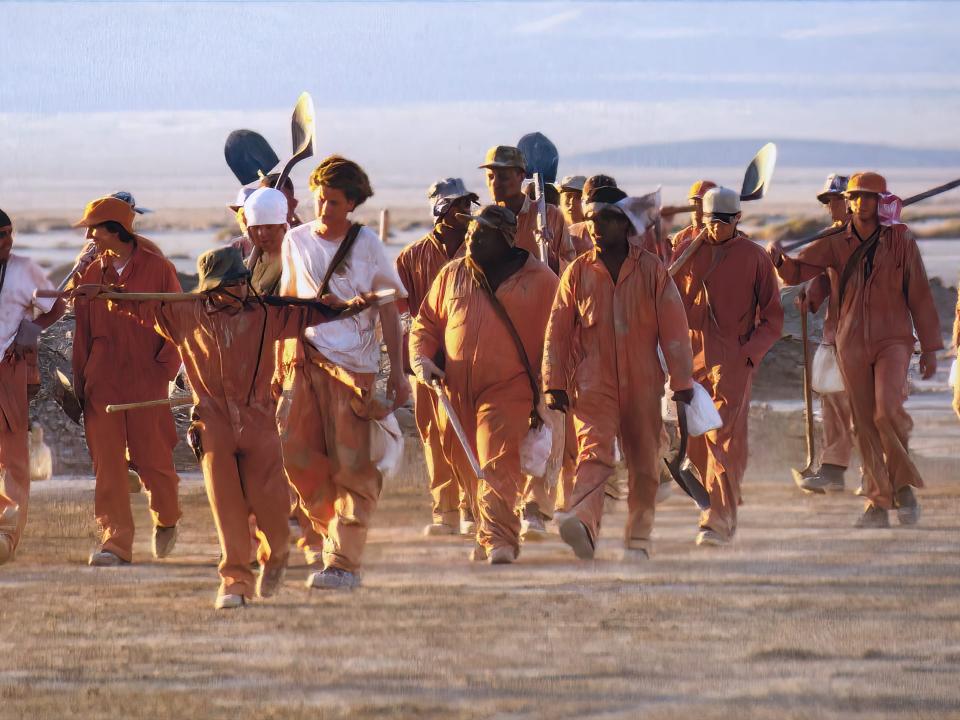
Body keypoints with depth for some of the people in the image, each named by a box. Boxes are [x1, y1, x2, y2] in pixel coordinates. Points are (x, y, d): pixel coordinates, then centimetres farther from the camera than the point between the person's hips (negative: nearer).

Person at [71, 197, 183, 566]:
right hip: (102, 384, 3)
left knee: (152, 459, 2)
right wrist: (79, 383, 8)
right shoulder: (91, 273, 9)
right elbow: (83, 331, 12)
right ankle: (115, 542, -1)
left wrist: (164, 367, -9)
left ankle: (166, 520, 30)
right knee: (107, 464, -2)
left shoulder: (157, 269, -3)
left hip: (146, 381, -3)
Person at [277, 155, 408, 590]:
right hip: (305, 359, 3)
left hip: (354, 366, -3)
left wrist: (397, 374, -1)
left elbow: (389, 311, 3)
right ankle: (332, 524, 18)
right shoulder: (296, 241, 9)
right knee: (296, 453, -6)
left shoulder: (366, 245, 1)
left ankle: (343, 561, -5)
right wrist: (279, 361, 14)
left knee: (352, 466, -5)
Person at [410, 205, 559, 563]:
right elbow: (426, 323, 20)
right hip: (456, 392, 5)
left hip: (507, 390, -5)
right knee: (470, 468, 10)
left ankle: (499, 540, -23)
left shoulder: (538, 280, 2)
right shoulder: (452, 275, 13)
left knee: (497, 466, -18)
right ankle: (489, 537, 24)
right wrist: (421, 358, 0)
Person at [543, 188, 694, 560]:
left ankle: (638, 537, 22)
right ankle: (583, 523, -40)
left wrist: (681, 382, -1)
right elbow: (557, 331, 7)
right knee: (594, 451, -20)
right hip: (593, 385, -1)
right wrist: (554, 385, 3)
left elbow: (674, 327, 2)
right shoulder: (577, 273, 4)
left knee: (644, 463, 8)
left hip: (642, 384, 1)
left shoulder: (652, 271, 1)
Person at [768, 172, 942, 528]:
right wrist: (778, 258, -21)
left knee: (888, 411, -21)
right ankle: (878, 503, 9)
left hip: (893, 339, -3)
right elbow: (796, 271, 3)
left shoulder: (900, 240, 1)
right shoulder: (835, 244, 6)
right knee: (865, 425, 2)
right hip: (852, 344, 3)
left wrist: (930, 347, 4)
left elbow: (919, 295, 4)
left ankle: (903, 484, 1)